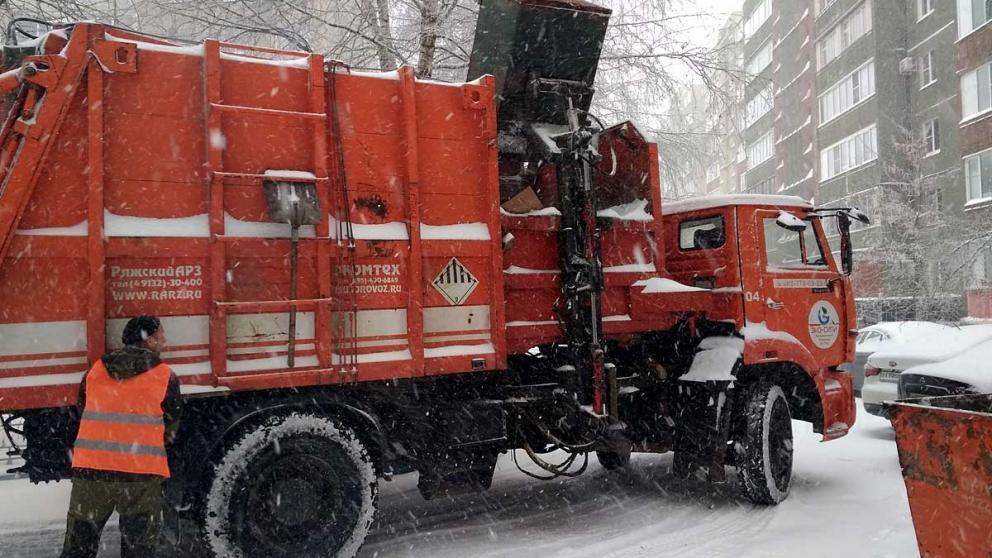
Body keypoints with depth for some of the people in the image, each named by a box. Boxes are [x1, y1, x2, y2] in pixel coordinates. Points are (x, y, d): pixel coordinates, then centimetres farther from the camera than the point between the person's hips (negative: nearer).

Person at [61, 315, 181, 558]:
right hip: (142, 473, -3)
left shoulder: (95, 371, 9)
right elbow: (170, 430, 8)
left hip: (91, 468, 3)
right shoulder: (165, 376, -1)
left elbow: (82, 414, 19)